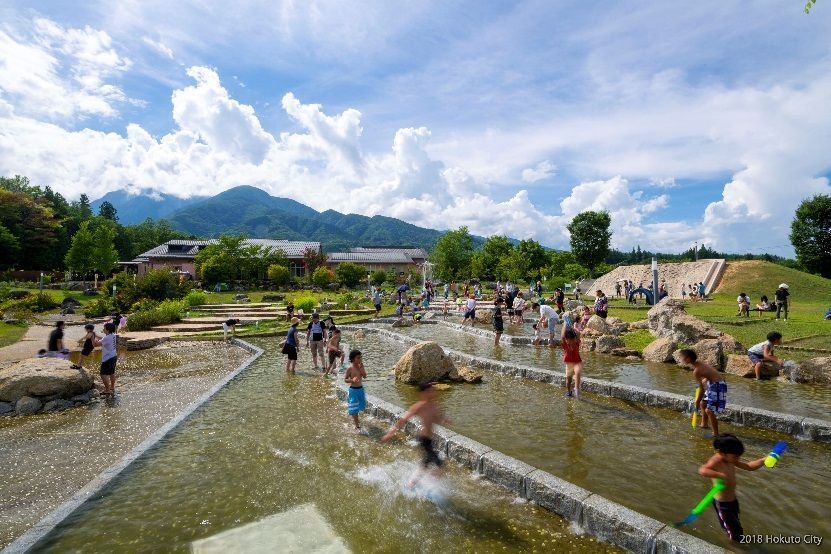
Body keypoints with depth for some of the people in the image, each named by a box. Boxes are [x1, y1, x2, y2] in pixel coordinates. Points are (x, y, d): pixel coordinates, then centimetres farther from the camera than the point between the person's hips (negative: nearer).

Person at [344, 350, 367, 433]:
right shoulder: (350, 368, -16)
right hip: (353, 390, -6)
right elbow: (345, 379, -11)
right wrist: (352, 380, -29)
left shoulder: (361, 366, -1)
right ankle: (356, 426, 10)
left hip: (361, 389, 6)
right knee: (354, 407, -1)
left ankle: (355, 419, 45)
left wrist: (361, 368, -19)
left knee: (359, 406, 20)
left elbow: (365, 376, -9)